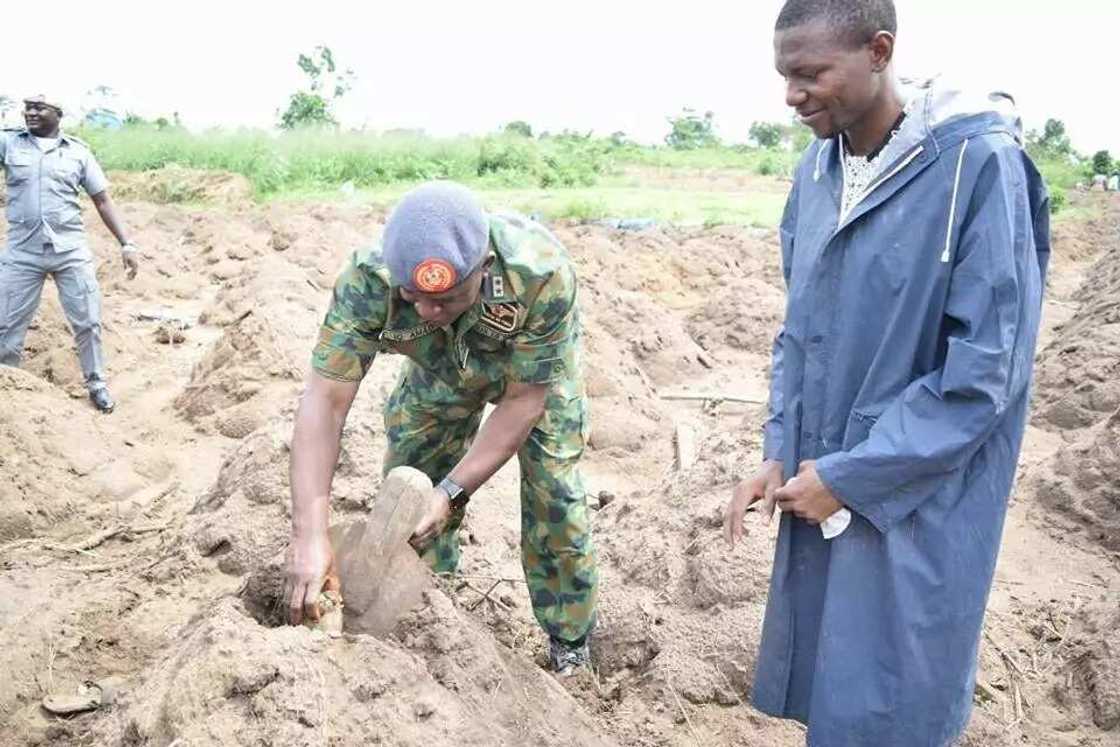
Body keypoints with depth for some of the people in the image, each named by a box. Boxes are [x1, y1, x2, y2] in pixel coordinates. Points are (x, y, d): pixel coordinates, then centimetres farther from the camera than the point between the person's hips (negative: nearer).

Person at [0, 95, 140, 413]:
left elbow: (103, 201, 7)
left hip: (71, 250, 0)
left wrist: (127, 244, 1)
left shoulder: (78, 151, 5)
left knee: (87, 321, 5)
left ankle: (96, 383, 22)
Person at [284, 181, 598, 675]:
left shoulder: (542, 273, -43)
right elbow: (326, 399, -37)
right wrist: (309, 535, -44)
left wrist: (450, 493, -36)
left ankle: (570, 649, 18)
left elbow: (523, 399, -31)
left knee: (553, 500, -6)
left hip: (538, 368, -2)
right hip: (439, 373, 3)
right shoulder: (367, 280, -38)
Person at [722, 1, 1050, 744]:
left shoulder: (979, 163, -18)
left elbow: (986, 368, -19)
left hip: (916, 504, -6)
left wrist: (849, 476, -16)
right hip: (819, 486, 6)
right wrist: (779, 453, 0)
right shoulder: (817, 170, 2)